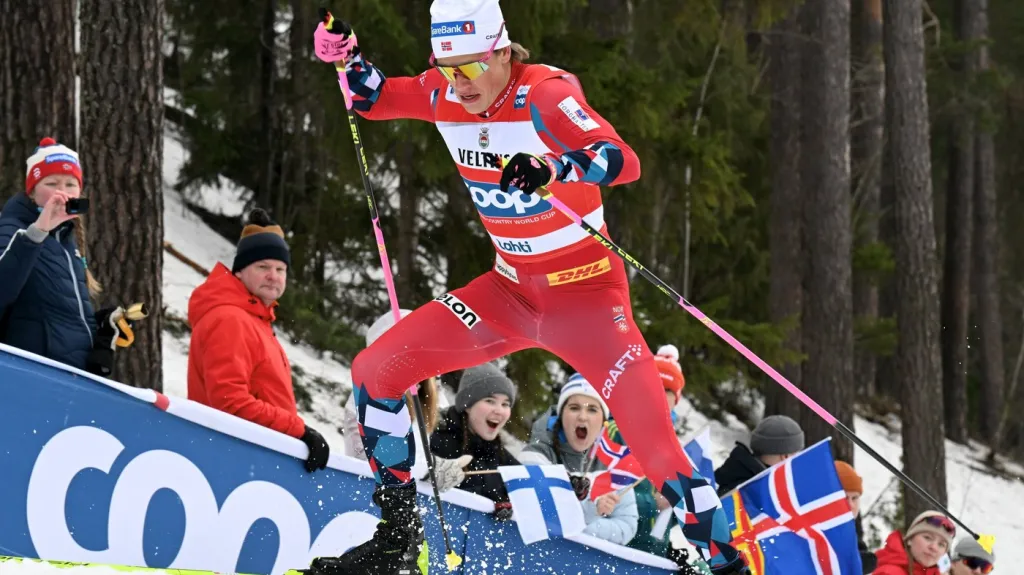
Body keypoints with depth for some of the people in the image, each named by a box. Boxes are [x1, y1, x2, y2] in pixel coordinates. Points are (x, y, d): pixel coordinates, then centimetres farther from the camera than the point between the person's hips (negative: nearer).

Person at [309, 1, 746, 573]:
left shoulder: (543, 94, -23)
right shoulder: (445, 96, -5)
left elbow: (623, 162, -37)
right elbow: (375, 98, 12)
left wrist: (552, 168, -55)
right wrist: (348, 57, -9)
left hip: (587, 290, -6)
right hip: (511, 290, 6)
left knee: (657, 444, -18)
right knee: (375, 371, -1)